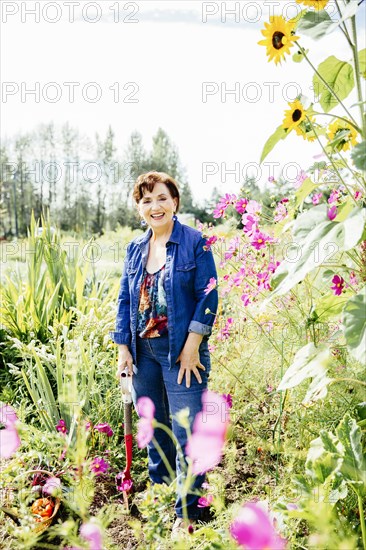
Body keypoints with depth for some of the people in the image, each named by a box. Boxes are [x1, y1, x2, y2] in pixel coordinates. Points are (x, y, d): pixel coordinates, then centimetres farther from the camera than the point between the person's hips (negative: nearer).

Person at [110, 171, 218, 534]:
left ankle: (187, 511, 17)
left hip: (182, 352, -5)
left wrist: (192, 346, -15)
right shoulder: (135, 249, 9)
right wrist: (123, 347, 5)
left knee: (186, 435, 0)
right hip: (142, 350, 5)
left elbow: (208, 297, -10)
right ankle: (158, 489, 39)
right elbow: (125, 300, 11)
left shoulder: (195, 243, -7)